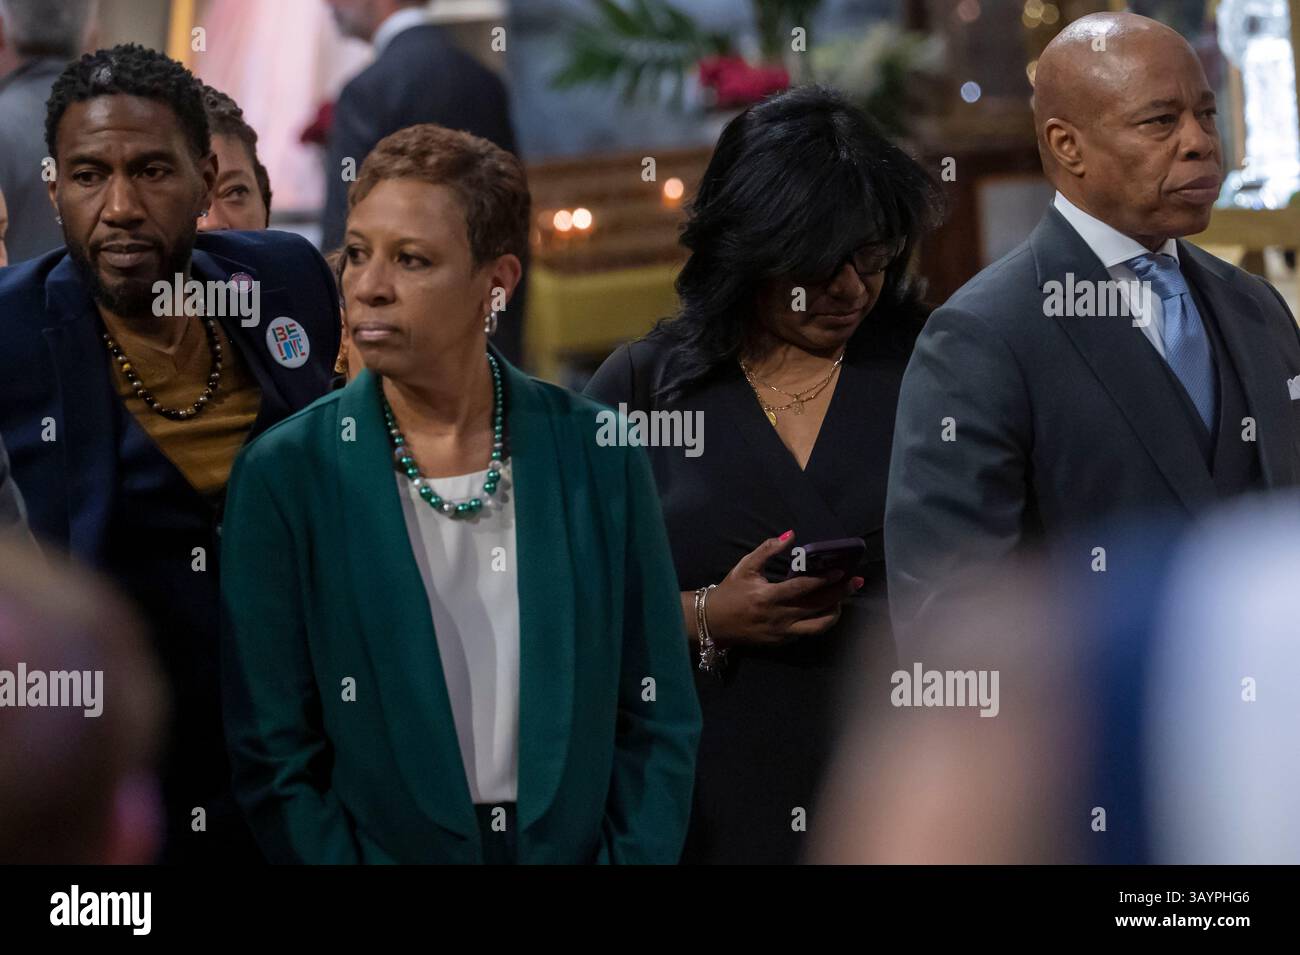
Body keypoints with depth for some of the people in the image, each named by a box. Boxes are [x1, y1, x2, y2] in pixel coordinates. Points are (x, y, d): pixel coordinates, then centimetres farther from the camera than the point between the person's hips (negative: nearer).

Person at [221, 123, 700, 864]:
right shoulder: (287, 476, -8)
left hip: (573, 845, 2)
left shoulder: (599, 457, -3)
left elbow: (658, 721, 1)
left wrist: (634, 855, -10)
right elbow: (274, 754, -7)